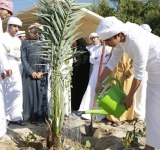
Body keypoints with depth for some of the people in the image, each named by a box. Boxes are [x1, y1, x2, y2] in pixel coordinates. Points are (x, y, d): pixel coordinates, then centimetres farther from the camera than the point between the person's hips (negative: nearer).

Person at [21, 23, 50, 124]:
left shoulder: (43, 44, 11)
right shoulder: (25, 43, 7)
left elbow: (47, 59, 5)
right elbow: (23, 59, -1)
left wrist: (41, 72, -7)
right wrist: (31, 72, -10)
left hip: (42, 74, 1)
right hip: (29, 73, -1)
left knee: (42, 94, 3)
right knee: (31, 94, 1)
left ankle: (44, 115, 10)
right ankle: (33, 116, 8)